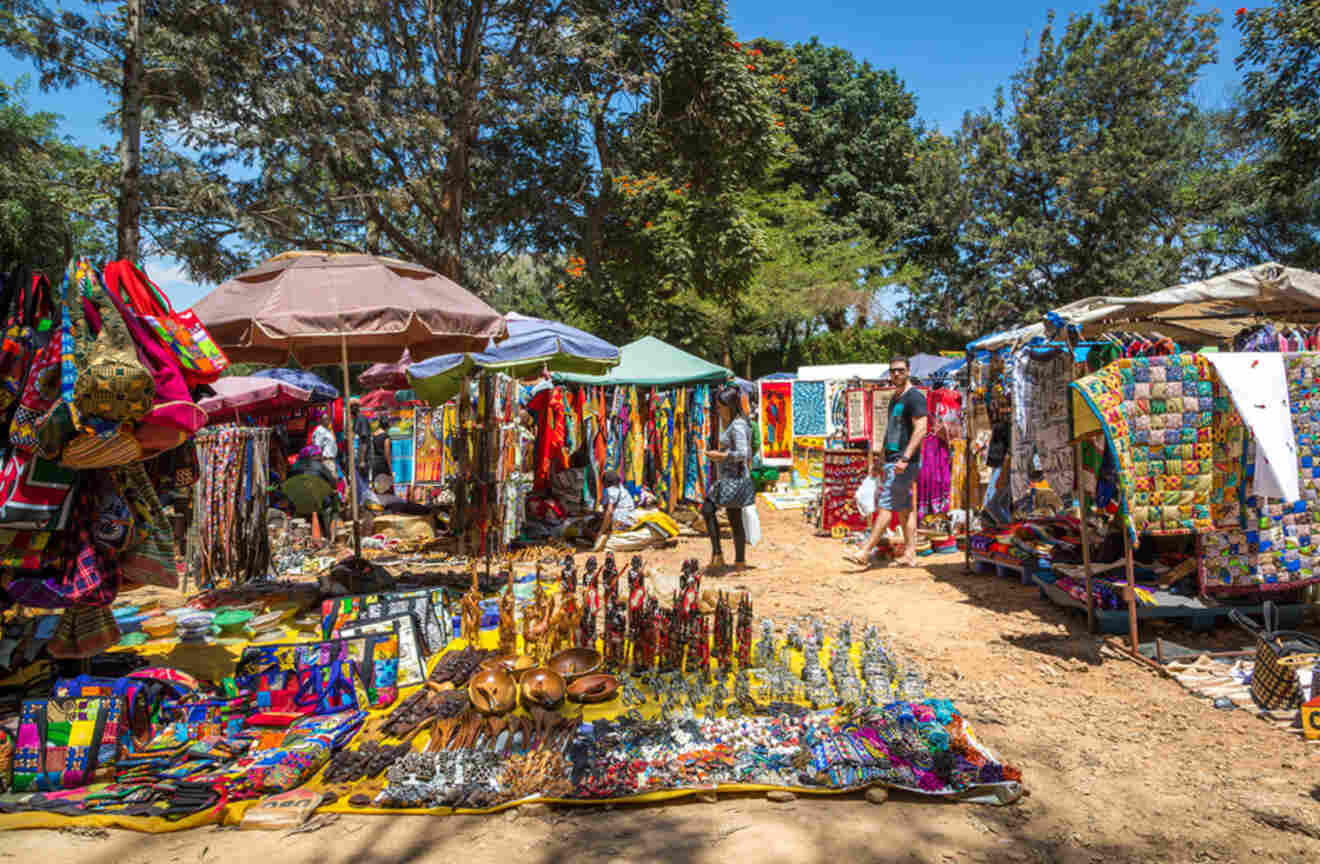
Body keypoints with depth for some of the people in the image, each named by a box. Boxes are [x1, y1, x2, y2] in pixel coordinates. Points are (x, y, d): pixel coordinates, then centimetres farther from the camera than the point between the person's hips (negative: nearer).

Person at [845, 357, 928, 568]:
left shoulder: (914, 397, -11)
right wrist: (884, 455, 22)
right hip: (892, 460, 10)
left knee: (886, 505, -9)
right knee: (905, 508, 10)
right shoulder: (894, 398, 18)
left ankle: (865, 553, -9)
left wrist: (905, 458, -25)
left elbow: (920, 430, -19)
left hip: (904, 462, -10)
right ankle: (910, 555, 15)